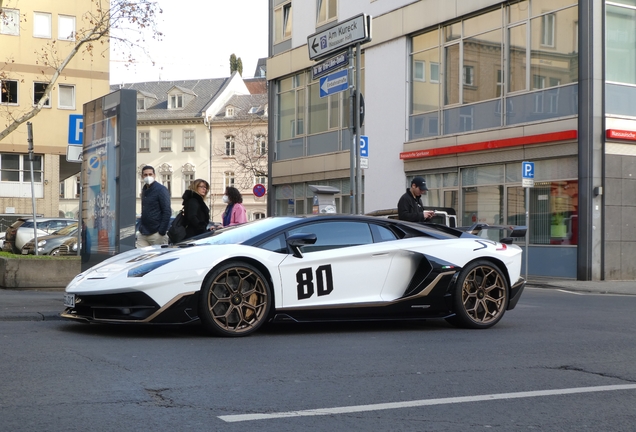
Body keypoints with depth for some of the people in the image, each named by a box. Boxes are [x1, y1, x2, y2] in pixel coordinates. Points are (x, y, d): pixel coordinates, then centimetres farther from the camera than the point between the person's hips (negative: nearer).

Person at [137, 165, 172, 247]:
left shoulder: (161, 190, -9)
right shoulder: (144, 189, 14)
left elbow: (167, 212, -14)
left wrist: (162, 232, -18)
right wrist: (141, 226, 14)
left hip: (156, 233, -7)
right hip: (143, 234, 7)